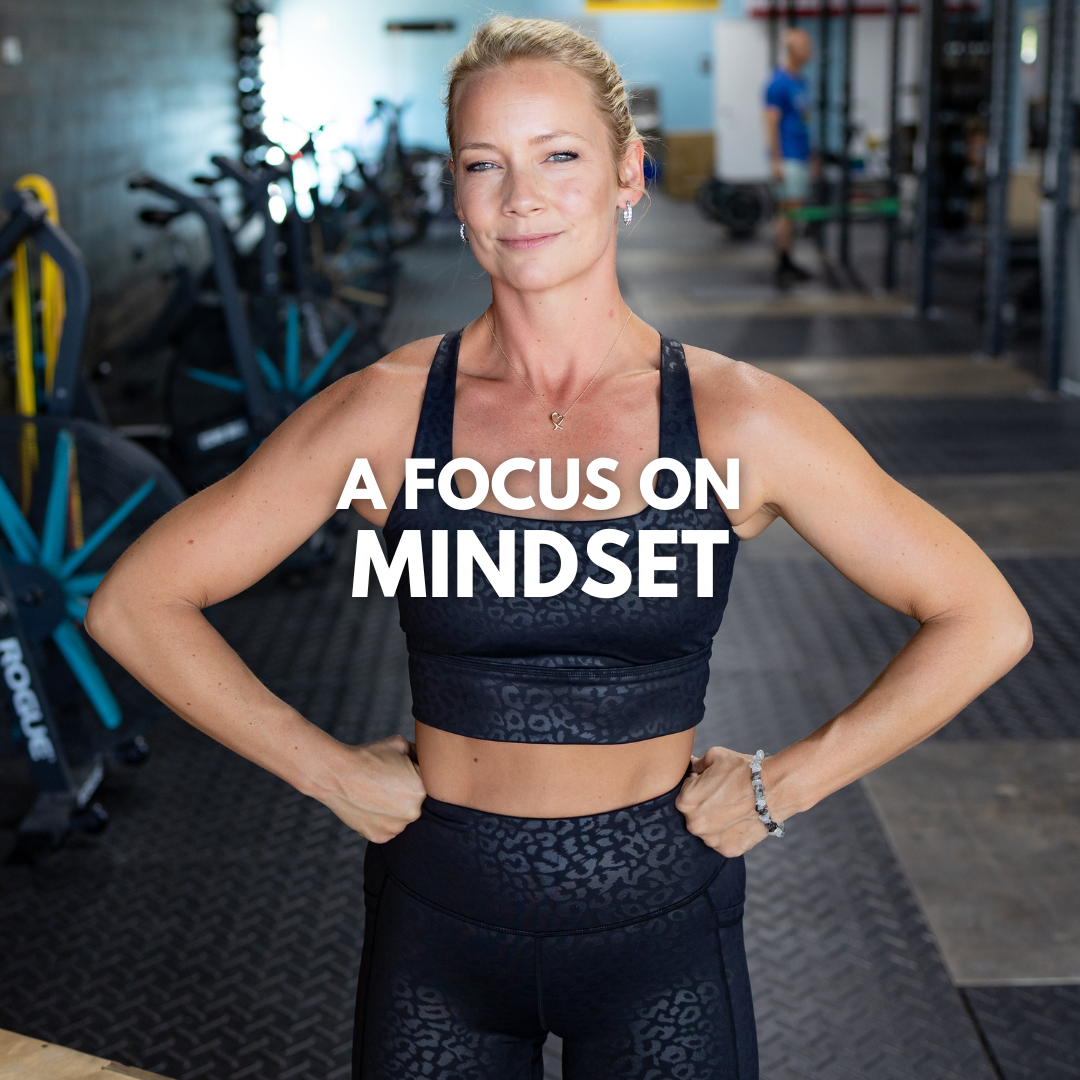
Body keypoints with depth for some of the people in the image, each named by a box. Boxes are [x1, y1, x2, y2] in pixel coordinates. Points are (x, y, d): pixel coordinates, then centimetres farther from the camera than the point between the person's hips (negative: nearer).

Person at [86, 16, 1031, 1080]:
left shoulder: (735, 418, -9)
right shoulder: (385, 414, -9)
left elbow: (983, 621, -3)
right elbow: (135, 603, -2)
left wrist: (781, 785, -4)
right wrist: (331, 771, -4)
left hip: (661, 924, 0)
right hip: (438, 924, 1)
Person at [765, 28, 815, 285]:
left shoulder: (799, 81, 15)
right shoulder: (779, 83, -13)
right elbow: (771, 123, -16)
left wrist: (809, 157, 21)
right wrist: (777, 161, -20)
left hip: (800, 157, 9)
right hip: (787, 158, -9)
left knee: (793, 211, 11)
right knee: (788, 211, -10)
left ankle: (788, 262, 17)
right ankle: (781, 267, -7)